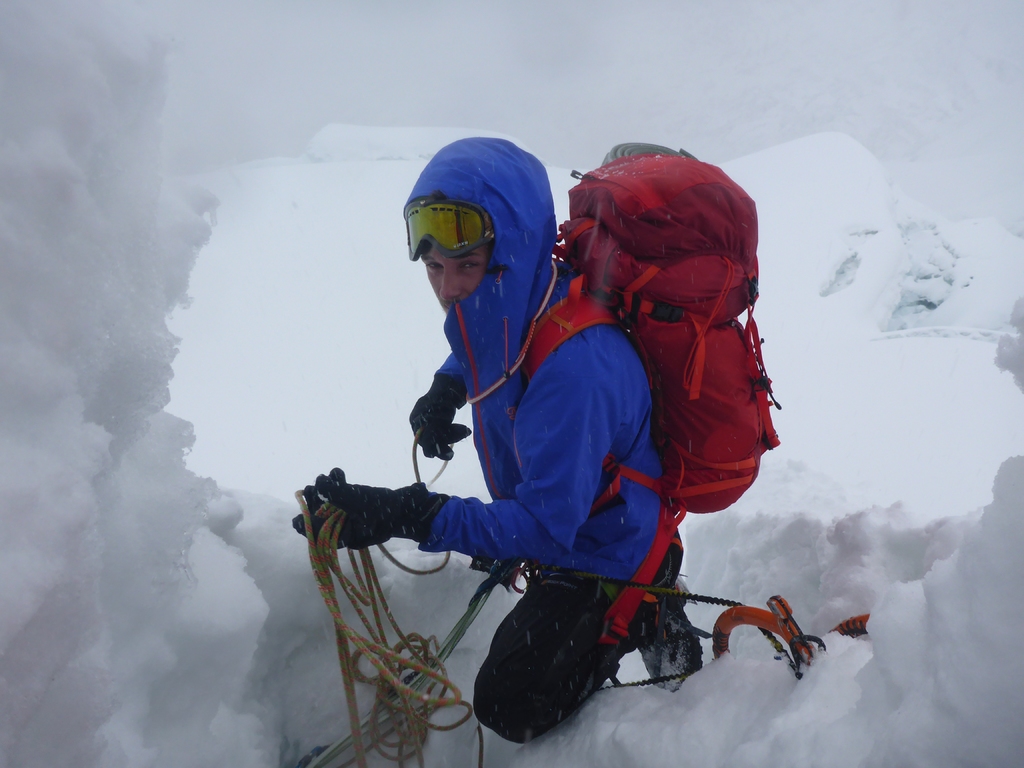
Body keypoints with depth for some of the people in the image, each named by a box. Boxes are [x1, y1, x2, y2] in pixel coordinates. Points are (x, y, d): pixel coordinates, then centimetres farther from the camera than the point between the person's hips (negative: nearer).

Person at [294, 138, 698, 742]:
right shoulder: (508, 304, -14)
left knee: (509, 706, -3)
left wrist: (411, 516, -43)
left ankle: (646, 625, 12)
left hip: (608, 554, -8)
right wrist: (447, 387, -4)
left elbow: (546, 526, -37)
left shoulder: (574, 366, -42)